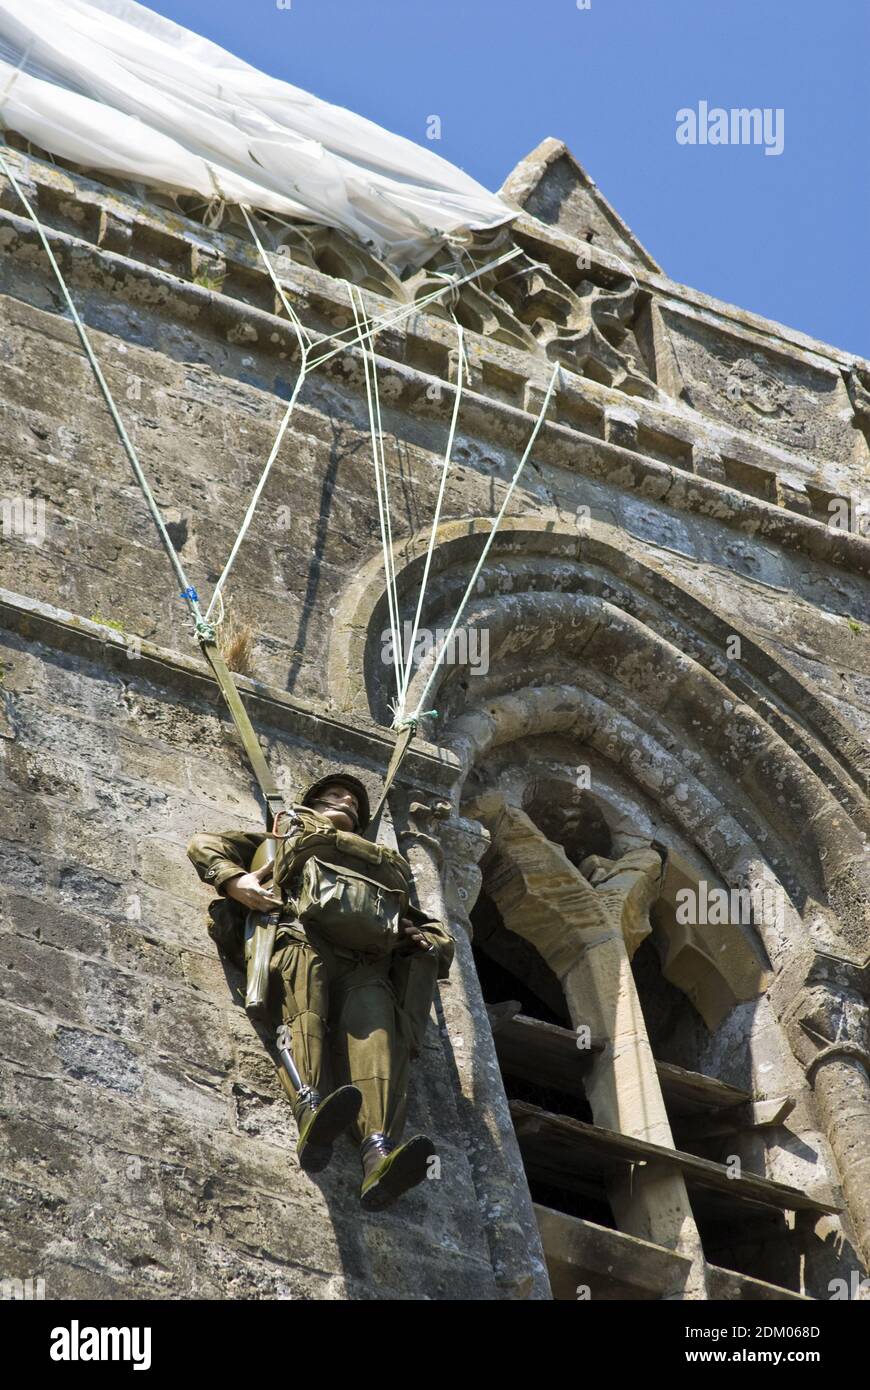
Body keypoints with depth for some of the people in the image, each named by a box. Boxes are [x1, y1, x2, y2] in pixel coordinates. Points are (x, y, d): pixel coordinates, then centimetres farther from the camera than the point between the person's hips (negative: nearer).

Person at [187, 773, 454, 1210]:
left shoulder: (382, 863, 46)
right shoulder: (286, 836, 41)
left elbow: (436, 932, 38)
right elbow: (204, 845, 30)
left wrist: (427, 942, 11)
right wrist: (236, 881, 6)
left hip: (365, 958, 1)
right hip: (301, 934, -1)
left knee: (374, 1024, -33)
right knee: (303, 986, -38)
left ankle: (378, 1157, -59)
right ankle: (311, 1112, -64)